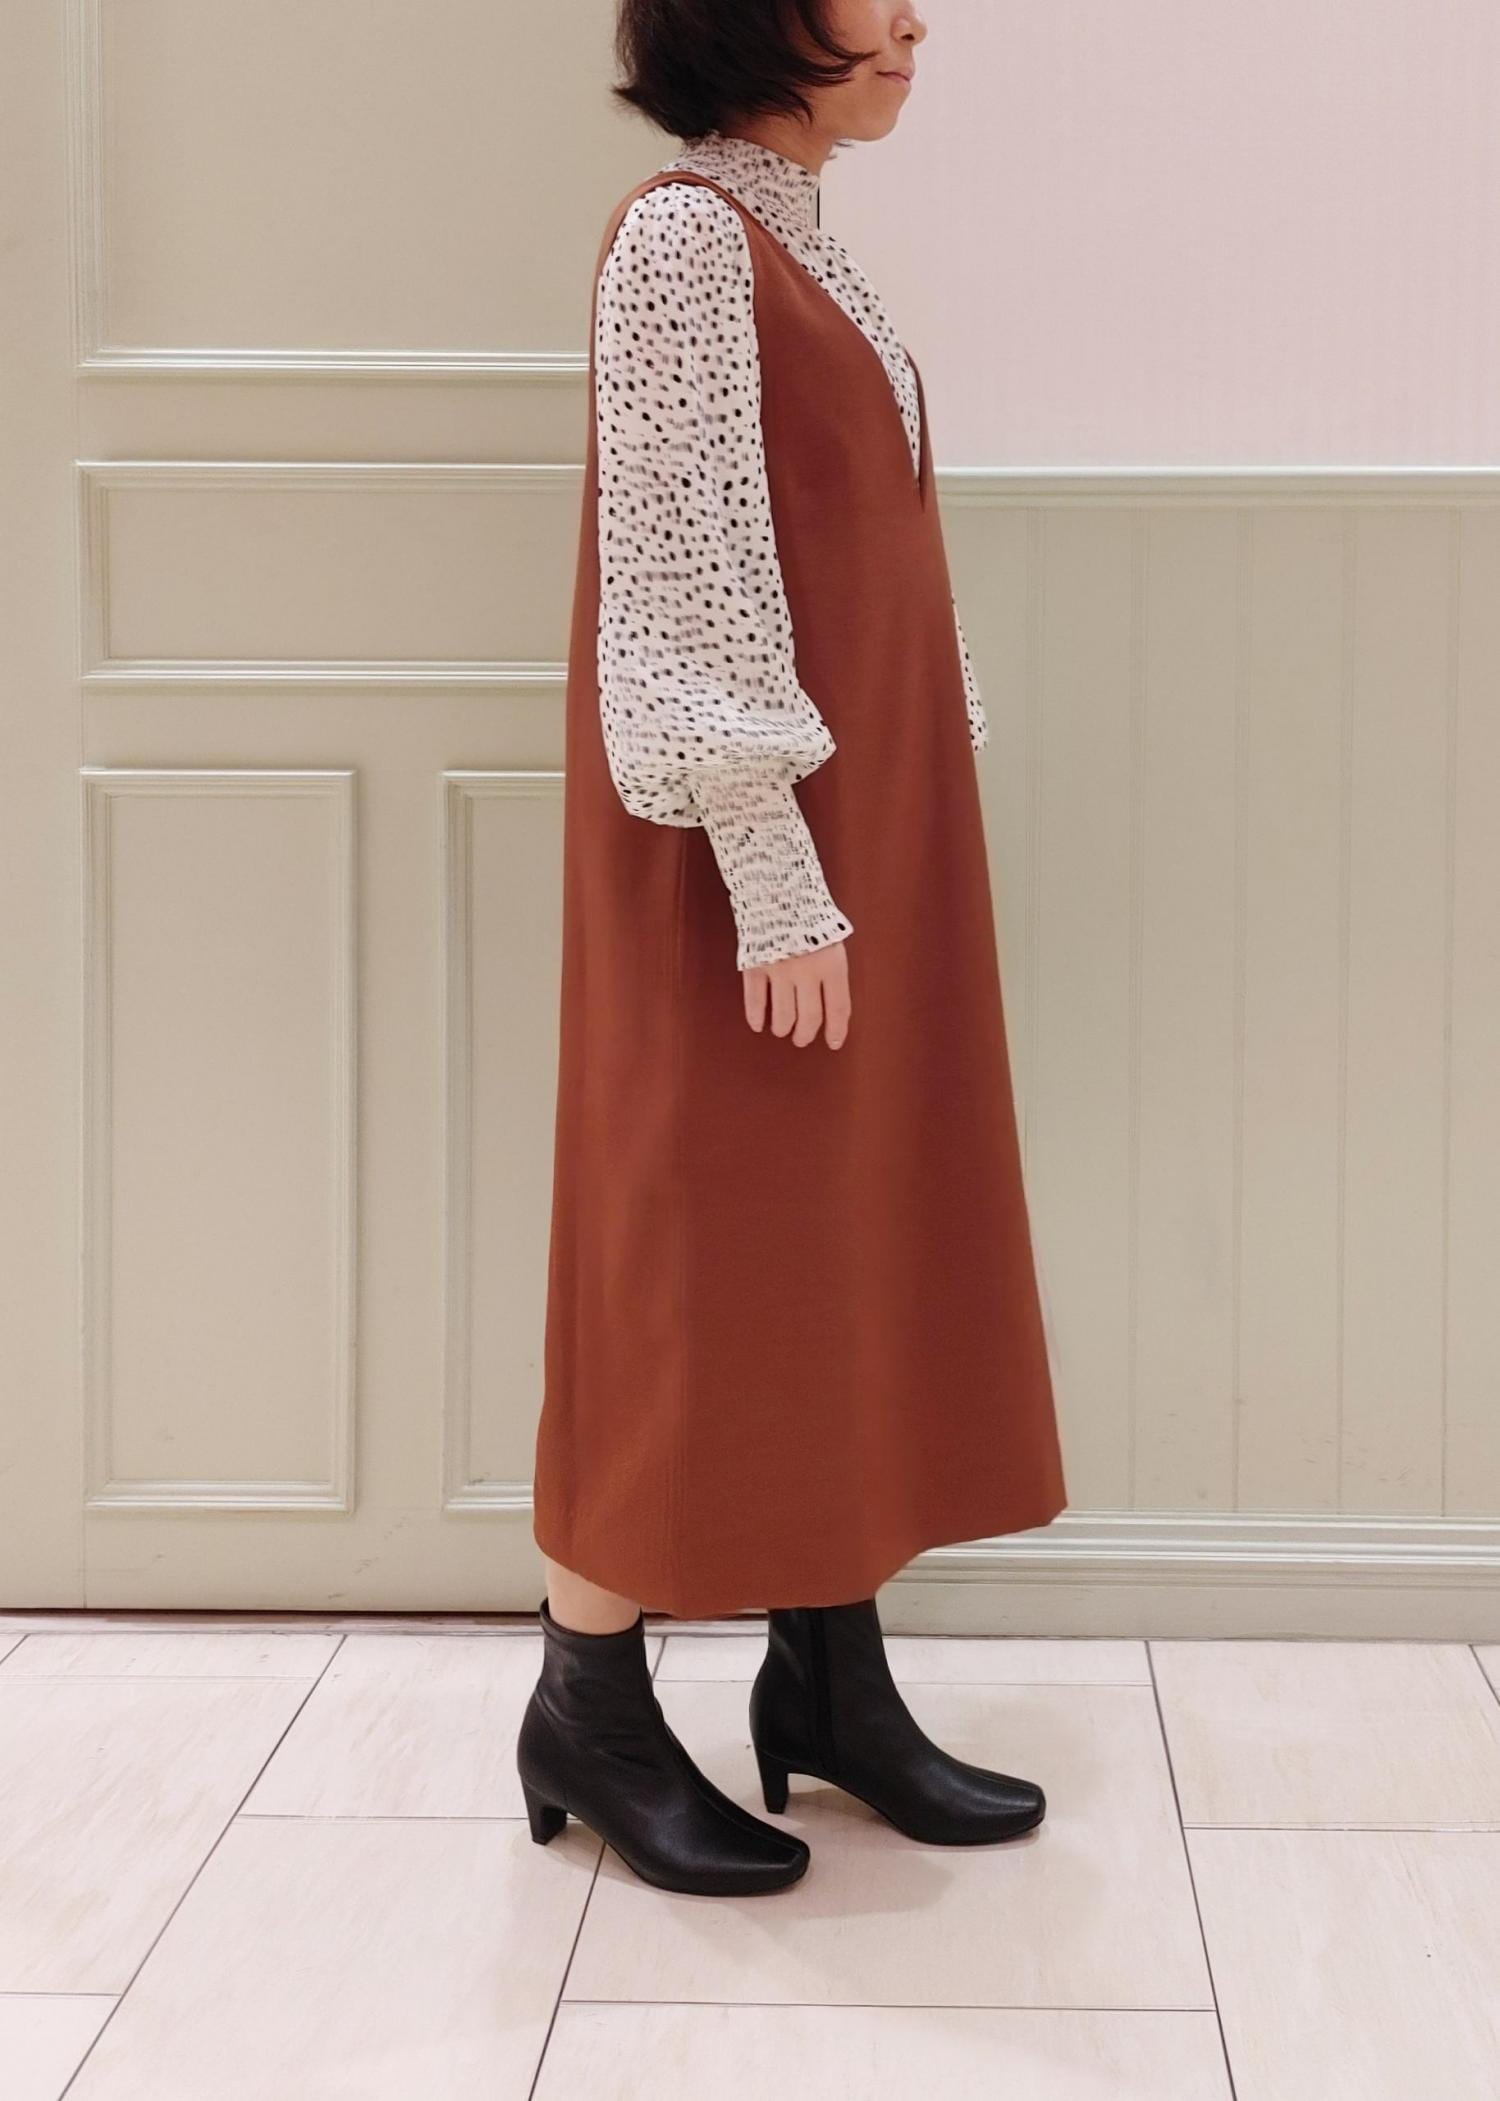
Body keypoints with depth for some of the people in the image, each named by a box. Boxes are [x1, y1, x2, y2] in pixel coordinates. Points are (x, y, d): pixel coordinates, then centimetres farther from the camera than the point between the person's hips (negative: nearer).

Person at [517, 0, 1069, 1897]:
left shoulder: (792, 240, 16)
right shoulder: (685, 233, -12)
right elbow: (692, 574, -19)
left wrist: (885, 861, 16)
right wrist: (775, 881, -22)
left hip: (866, 826, 9)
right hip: (761, 852, -9)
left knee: (851, 1240, 11)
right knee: (704, 1246, -2)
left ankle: (832, 1674, 20)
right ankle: (587, 1707, 11)